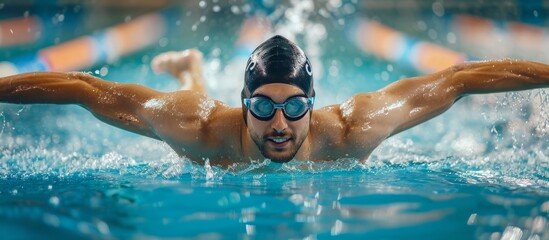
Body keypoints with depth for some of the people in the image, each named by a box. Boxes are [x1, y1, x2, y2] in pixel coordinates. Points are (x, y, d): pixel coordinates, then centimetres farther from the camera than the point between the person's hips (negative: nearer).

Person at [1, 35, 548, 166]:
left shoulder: (348, 128, -44)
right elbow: (91, 90, -40)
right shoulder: (206, 129, -46)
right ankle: (189, 67, 65)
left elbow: (458, 78, -38)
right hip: (218, 169, -1)